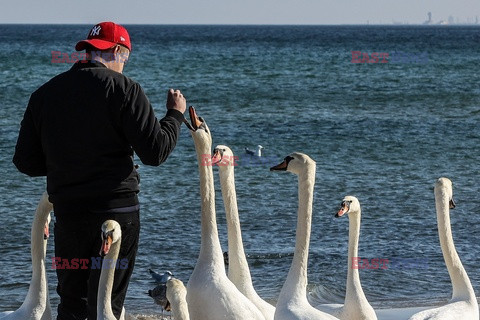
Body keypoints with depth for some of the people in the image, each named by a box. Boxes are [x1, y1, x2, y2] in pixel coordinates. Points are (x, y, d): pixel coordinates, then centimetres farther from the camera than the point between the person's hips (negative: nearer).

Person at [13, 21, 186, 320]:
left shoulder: (44, 94, 6)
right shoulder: (124, 88, -7)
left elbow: (26, 162, 8)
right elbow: (155, 152, -11)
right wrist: (176, 114, 5)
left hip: (67, 213, 4)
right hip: (117, 210, -4)